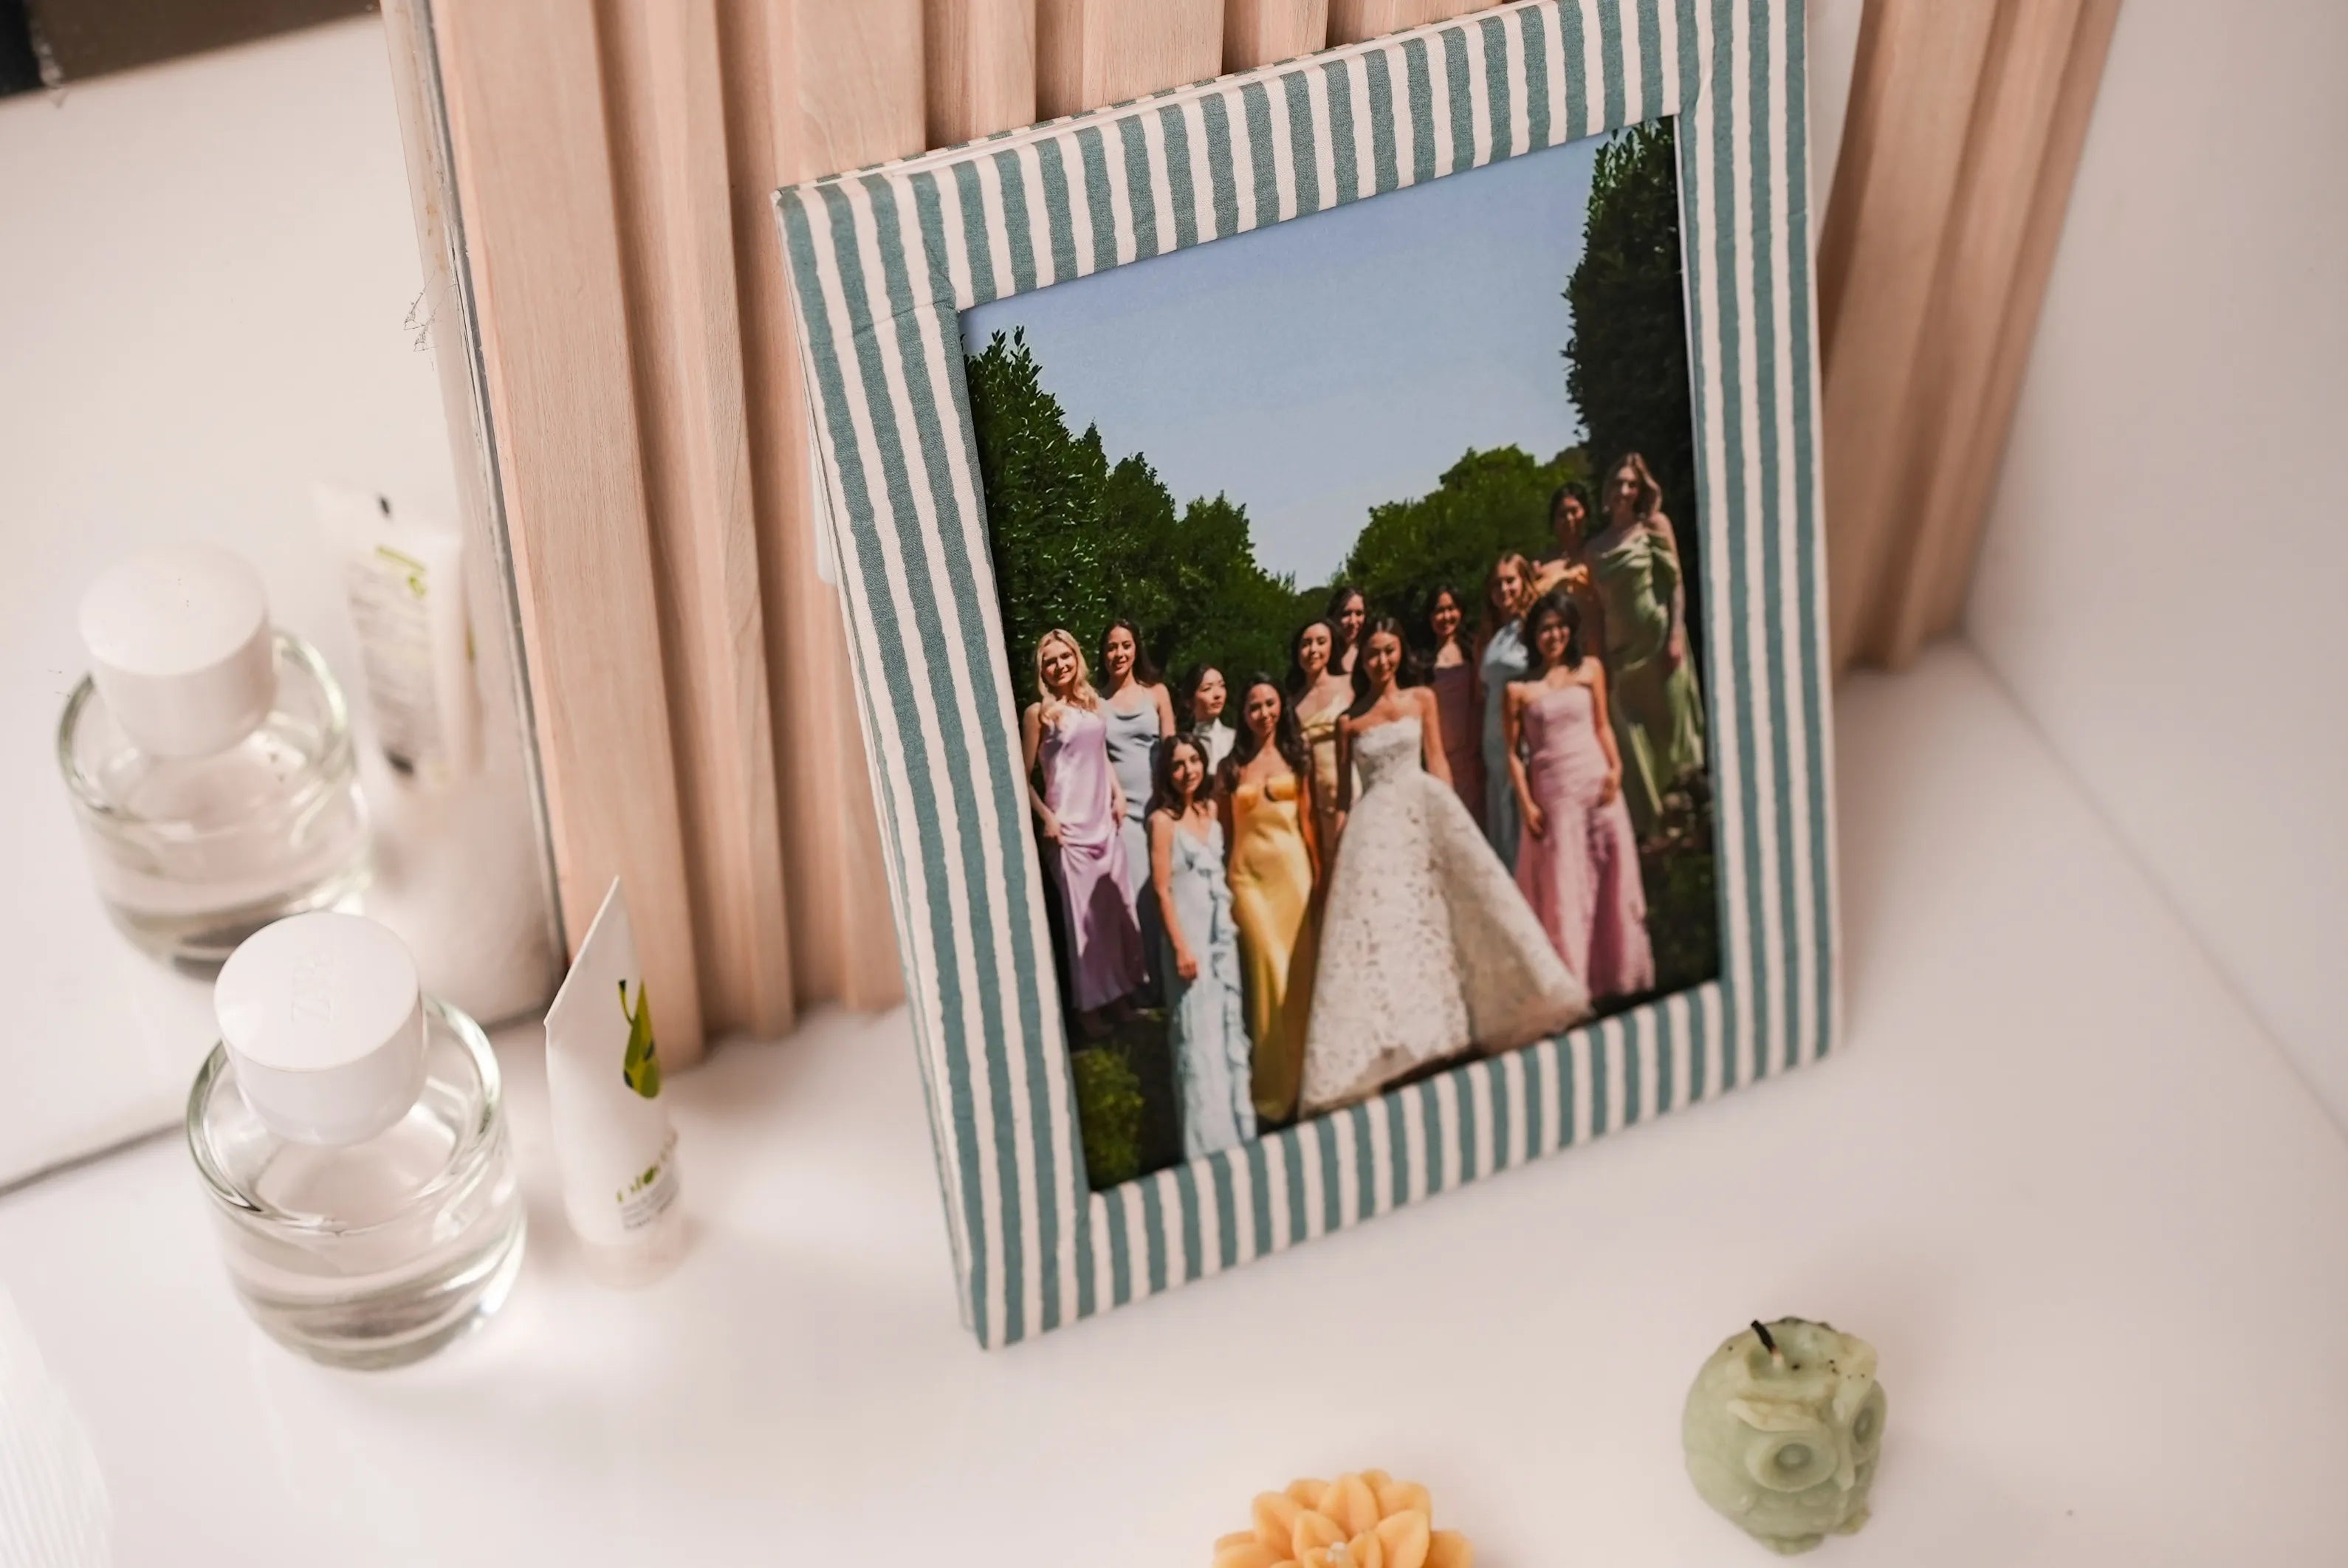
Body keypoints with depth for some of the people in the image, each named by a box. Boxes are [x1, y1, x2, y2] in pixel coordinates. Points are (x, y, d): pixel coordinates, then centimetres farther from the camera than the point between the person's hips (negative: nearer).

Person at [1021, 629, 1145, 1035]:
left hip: (1104, 819, 6)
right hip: (1069, 824, -6)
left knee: (1116, 907, 10)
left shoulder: (1091, 702, 10)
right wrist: (1046, 817, -15)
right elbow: (1025, 777, -4)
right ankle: (1089, 1005, 3)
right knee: (1084, 912, -4)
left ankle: (1120, 993, 22)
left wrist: (1118, 793, 9)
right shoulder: (1038, 713, -6)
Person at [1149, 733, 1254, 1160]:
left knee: (1231, 1027, 11)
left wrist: (1233, 923, 8)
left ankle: (1239, 1126, 20)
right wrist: (1181, 947, -16)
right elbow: (1162, 889, -12)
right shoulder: (1163, 820, -10)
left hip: (1223, 931, 6)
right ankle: (1209, 1138, 1)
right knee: (1200, 1035, -3)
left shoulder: (1211, 809, 8)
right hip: (1190, 935, -6)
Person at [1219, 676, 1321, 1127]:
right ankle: (1275, 1089, 6)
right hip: (1249, 873, -1)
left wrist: (1318, 872, 2)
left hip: (1292, 866, 1)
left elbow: (1307, 819, 8)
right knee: (1268, 973, -3)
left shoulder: (1296, 758, 9)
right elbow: (1225, 829, 6)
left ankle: (1301, 1081, 15)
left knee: (1300, 970, 2)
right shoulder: (1232, 766, 7)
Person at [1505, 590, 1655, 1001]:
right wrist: (1526, 803, -6)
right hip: (1551, 794, -2)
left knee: (1610, 882, 5)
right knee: (1563, 891, 2)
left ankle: (1616, 974, 16)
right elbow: (1514, 752, 0)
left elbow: (1602, 726, 9)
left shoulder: (1590, 671, 6)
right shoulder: (1520, 689, 0)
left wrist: (1615, 768, -5)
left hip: (1597, 786, 2)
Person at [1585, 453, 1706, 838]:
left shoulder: (1655, 526, 1)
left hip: (1658, 641, -3)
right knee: (1633, 744, 3)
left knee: (1671, 726, 1)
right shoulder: (1596, 546, 11)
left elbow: (1676, 584, -4)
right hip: (1621, 648, 3)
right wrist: (1600, 661, 7)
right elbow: (1599, 608, 11)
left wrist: (1676, 635, -15)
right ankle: (1649, 825, 9)